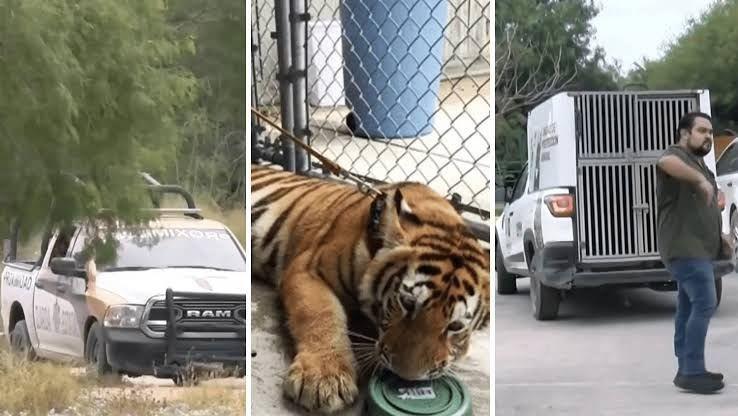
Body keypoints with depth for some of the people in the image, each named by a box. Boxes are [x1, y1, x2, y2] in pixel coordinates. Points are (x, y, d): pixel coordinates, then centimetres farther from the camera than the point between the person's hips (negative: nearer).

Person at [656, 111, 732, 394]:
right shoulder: (677, 155, -11)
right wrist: (701, 179, -46)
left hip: (697, 249, 10)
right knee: (704, 304, -16)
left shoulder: (697, 163, 21)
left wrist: (718, 234, 22)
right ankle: (692, 372, -17)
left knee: (688, 308, 10)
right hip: (685, 248, -10)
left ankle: (687, 370, 13)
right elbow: (666, 162, -38)